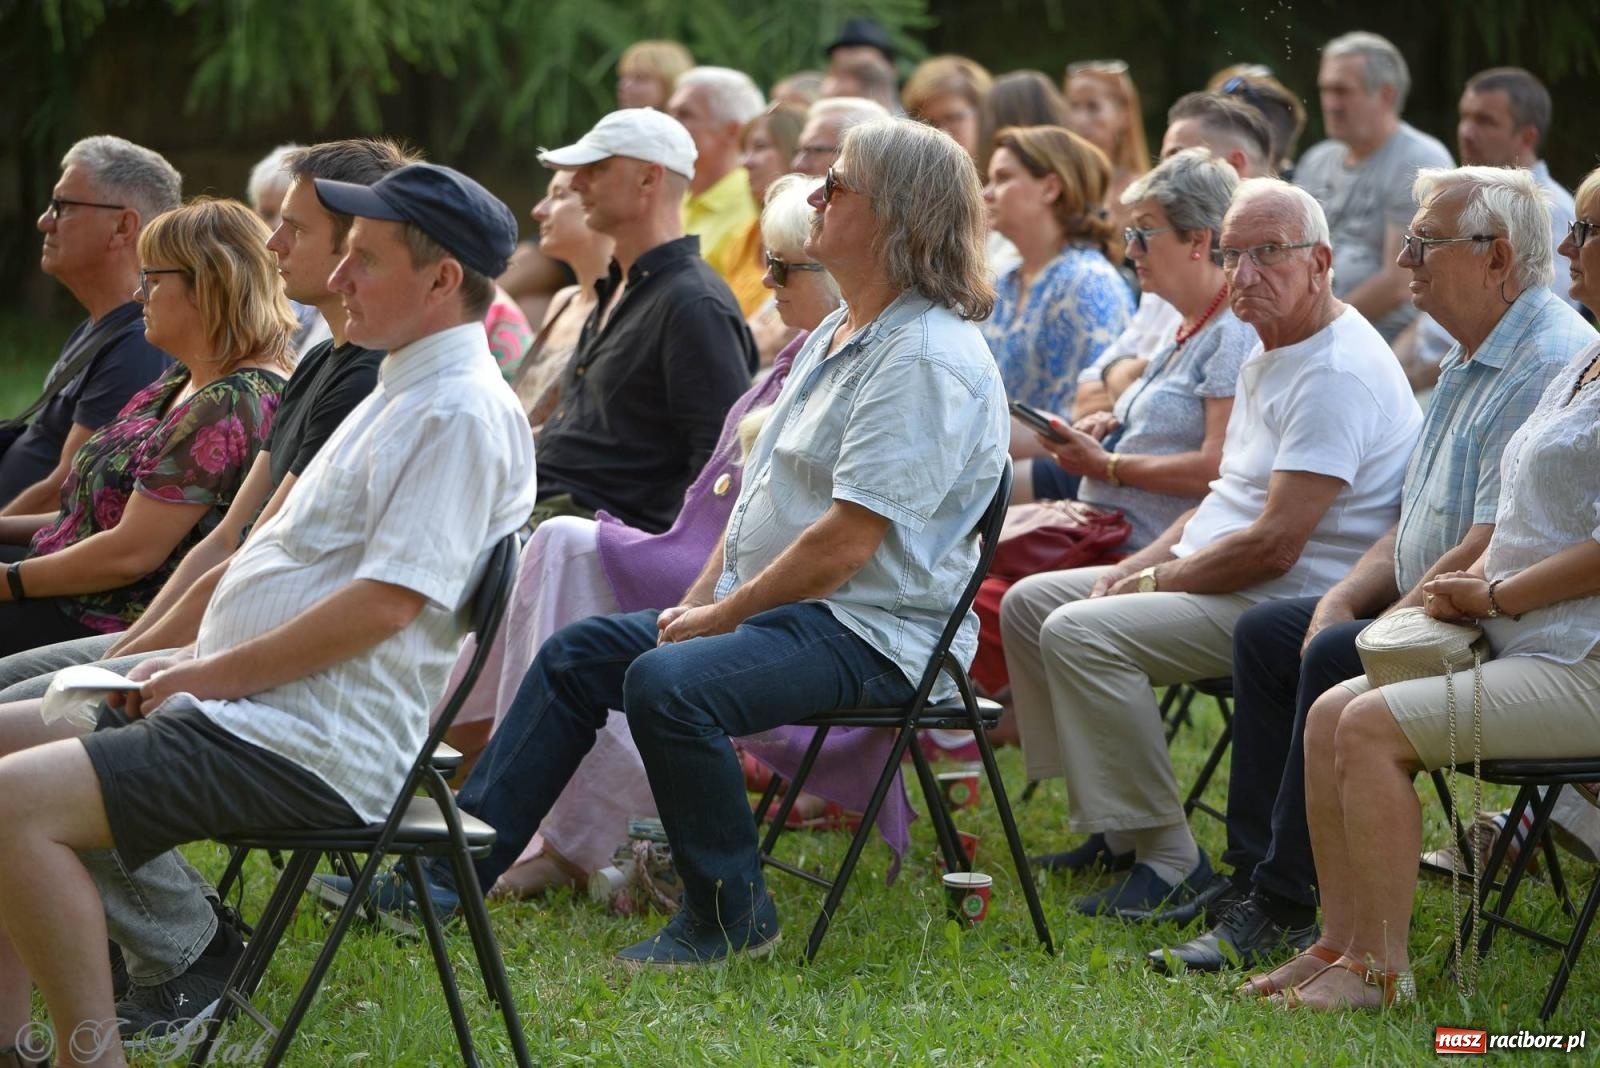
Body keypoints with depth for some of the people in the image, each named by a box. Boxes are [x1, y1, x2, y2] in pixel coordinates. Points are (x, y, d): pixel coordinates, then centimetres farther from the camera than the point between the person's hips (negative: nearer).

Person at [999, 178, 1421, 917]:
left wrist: (1154, 582, -12)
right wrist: (1138, 566, 6)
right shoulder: (1270, 357, 15)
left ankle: (1169, 860, -21)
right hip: (1225, 585, 11)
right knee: (1028, 603, 11)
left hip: (1292, 603, -11)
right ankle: (1111, 826, 10)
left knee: (1079, 632, -26)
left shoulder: (1337, 374, -19)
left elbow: (1273, 545, -24)